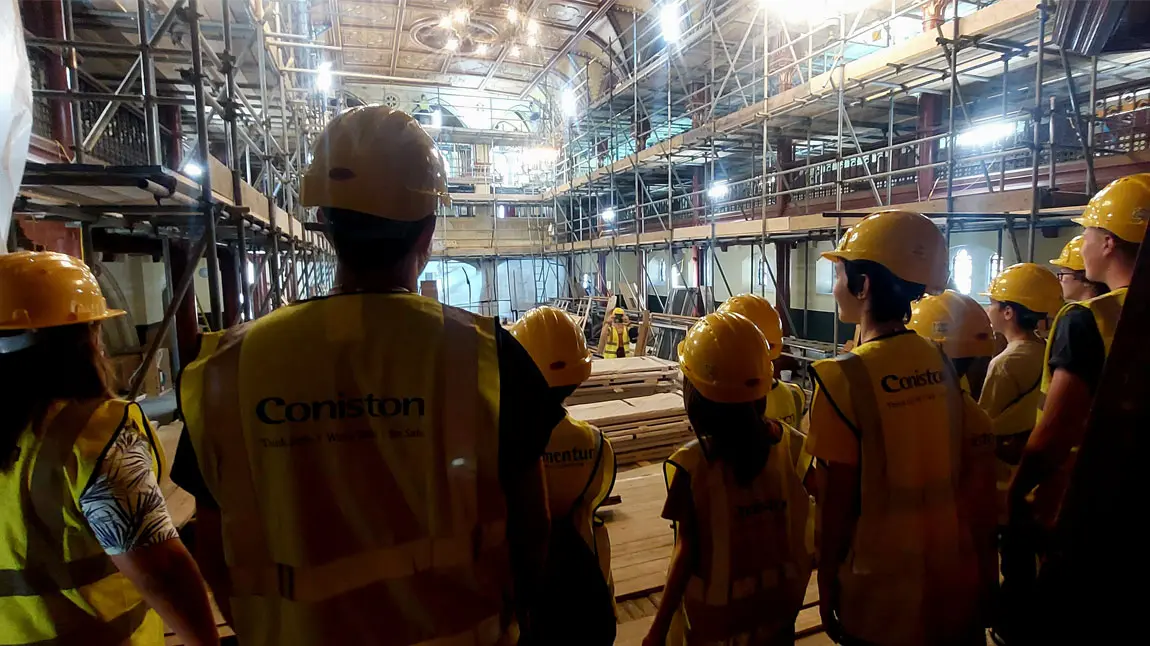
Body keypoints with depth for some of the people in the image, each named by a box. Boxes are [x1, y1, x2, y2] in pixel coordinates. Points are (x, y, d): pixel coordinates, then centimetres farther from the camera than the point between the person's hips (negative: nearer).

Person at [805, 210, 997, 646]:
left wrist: (826, 583, -3)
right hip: (954, 582, 5)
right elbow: (981, 461, 1)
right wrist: (985, 561, 12)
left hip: (883, 595, -5)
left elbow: (836, 499, -16)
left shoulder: (844, 377, -20)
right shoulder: (942, 364, -4)